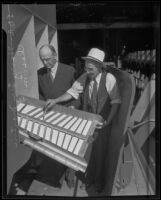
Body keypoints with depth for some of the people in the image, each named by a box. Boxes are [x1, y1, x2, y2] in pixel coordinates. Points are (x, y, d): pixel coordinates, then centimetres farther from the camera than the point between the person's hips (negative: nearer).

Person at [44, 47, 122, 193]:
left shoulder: (109, 79, -19)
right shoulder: (84, 77, -7)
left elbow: (116, 102, -16)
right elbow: (72, 92, -3)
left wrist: (108, 121, -22)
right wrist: (55, 101, -15)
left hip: (102, 123, -3)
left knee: (100, 153, 13)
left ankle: (99, 181, 40)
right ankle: (89, 178, 44)